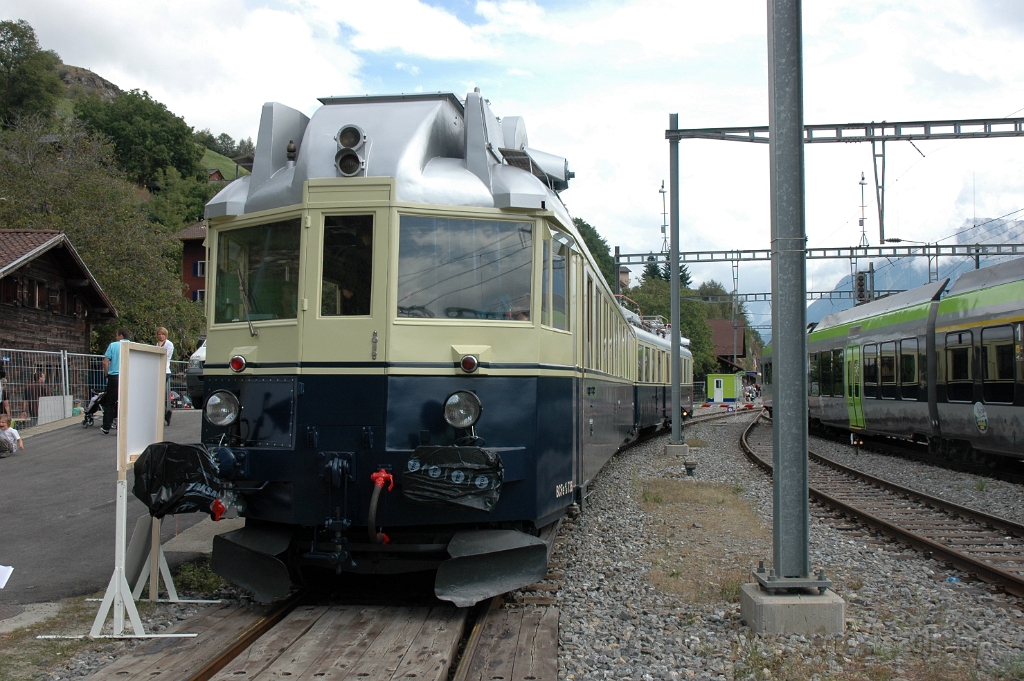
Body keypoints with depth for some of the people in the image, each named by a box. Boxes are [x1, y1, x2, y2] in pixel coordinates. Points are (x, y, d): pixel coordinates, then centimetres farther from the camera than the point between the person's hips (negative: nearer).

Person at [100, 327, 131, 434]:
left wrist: (107, 374, 9)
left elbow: (105, 362, -5)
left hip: (114, 377, -1)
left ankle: (106, 428, 15)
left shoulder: (113, 345, -2)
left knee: (110, 403, 10)